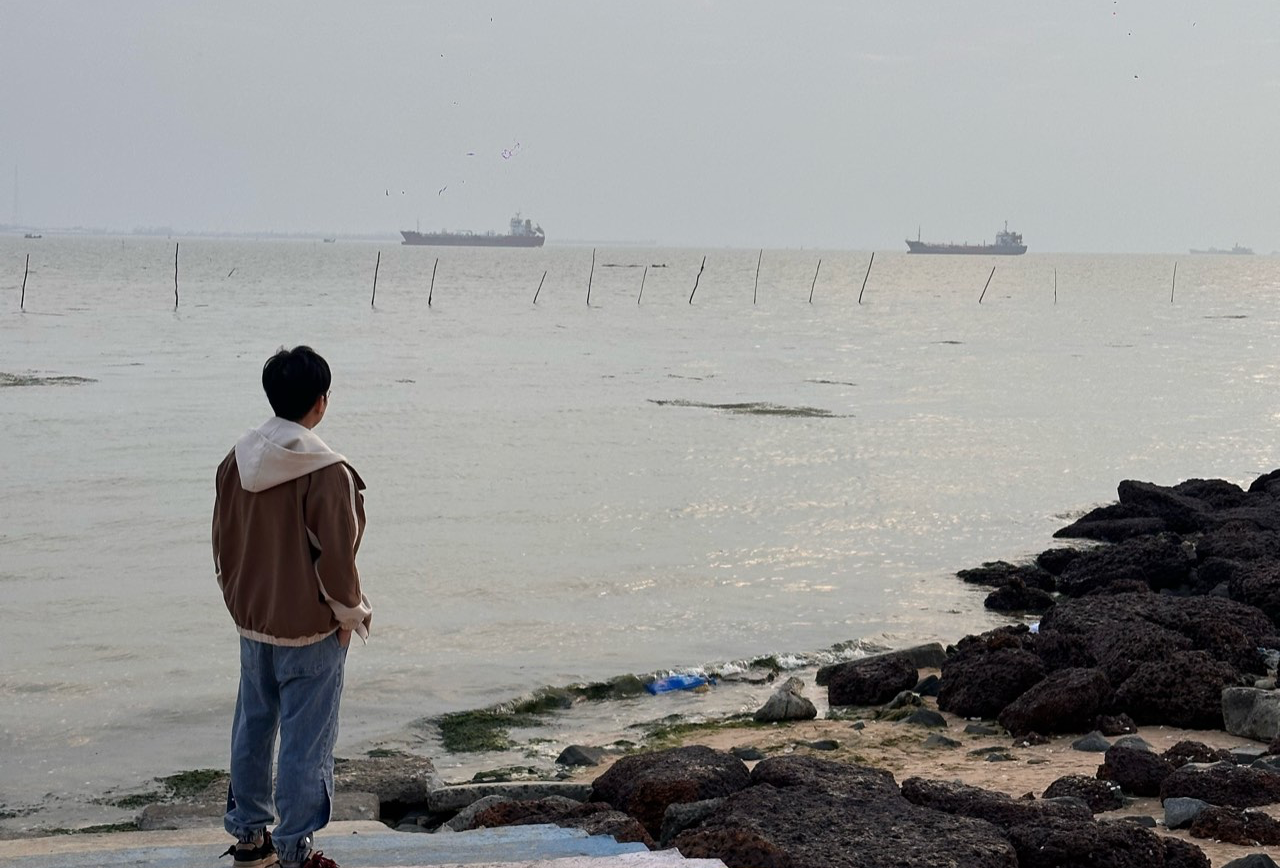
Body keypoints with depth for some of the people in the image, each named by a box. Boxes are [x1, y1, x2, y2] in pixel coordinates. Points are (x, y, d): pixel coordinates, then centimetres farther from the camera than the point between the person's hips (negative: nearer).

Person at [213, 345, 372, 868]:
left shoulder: (237, 462, -1)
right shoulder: (327, 474, -21)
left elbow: (223, 543, 7)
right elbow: (336, 557, -18)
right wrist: (349, 614, -2)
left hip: (252, 623, 6)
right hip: (310, 629, -6)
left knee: (253, 725, 18)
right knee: (305, 739, 4)